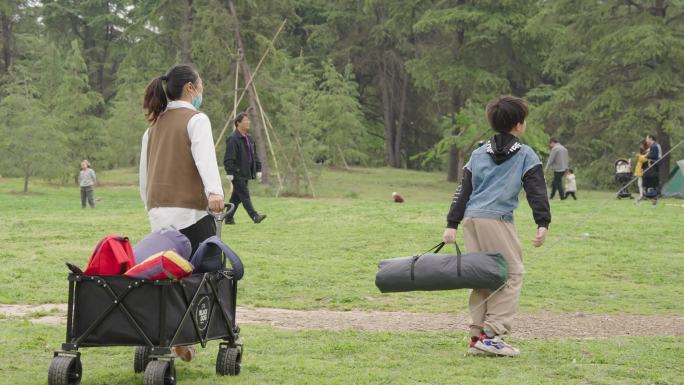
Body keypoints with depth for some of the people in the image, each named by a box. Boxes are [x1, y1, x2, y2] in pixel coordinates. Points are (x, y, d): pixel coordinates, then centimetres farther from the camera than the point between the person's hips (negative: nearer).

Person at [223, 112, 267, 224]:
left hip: (245, 173, 9)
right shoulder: (233, 139, -13)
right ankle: (255, 216, -18)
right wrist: (229, 173, -21)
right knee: (244, 195, -11)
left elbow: (254, 155, 21)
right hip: (237, 174, -9)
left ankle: (229, 218, 17)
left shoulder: (249, 138, 16)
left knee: (236, 197, 11)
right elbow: (228, 158, -17)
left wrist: (258, 169, 15)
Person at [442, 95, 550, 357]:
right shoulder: (526, 155, 5)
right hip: (498, 220, -6)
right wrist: (543, 224, -9)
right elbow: (537, 191, -4)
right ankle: (491, 335, -9)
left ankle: (477, 335, 11)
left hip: (471, 219, 6)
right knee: (511, 275, -1)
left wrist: (452, 224, 15)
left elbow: (463, 190, 17)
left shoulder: (479, 154, 20)